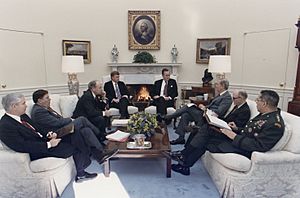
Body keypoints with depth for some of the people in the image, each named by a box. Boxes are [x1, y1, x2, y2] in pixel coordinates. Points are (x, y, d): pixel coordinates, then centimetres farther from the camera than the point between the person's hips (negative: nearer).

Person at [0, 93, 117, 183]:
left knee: (75, 136, -7)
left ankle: (81, 174, 0)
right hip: (37, 152, -8)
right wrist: (49, 144, -23)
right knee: (75, 147, -13)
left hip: (43, 140, 8)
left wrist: (49, 135, -3)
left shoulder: (23, 116, 8)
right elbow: (23, 146, -25)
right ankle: (81, 173, 12)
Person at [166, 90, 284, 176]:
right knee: (206, 129, -4)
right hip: (237, 139, 9)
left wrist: (234, 136, -23)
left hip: (243, 150, -9)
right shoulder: (264, 115, 8)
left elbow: (259, 146, -25)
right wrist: (236, 129, 2)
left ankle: (185, 164, 9)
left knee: (205, 142, -12)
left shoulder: (275, 124, -20)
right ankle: (184, 157, 0)